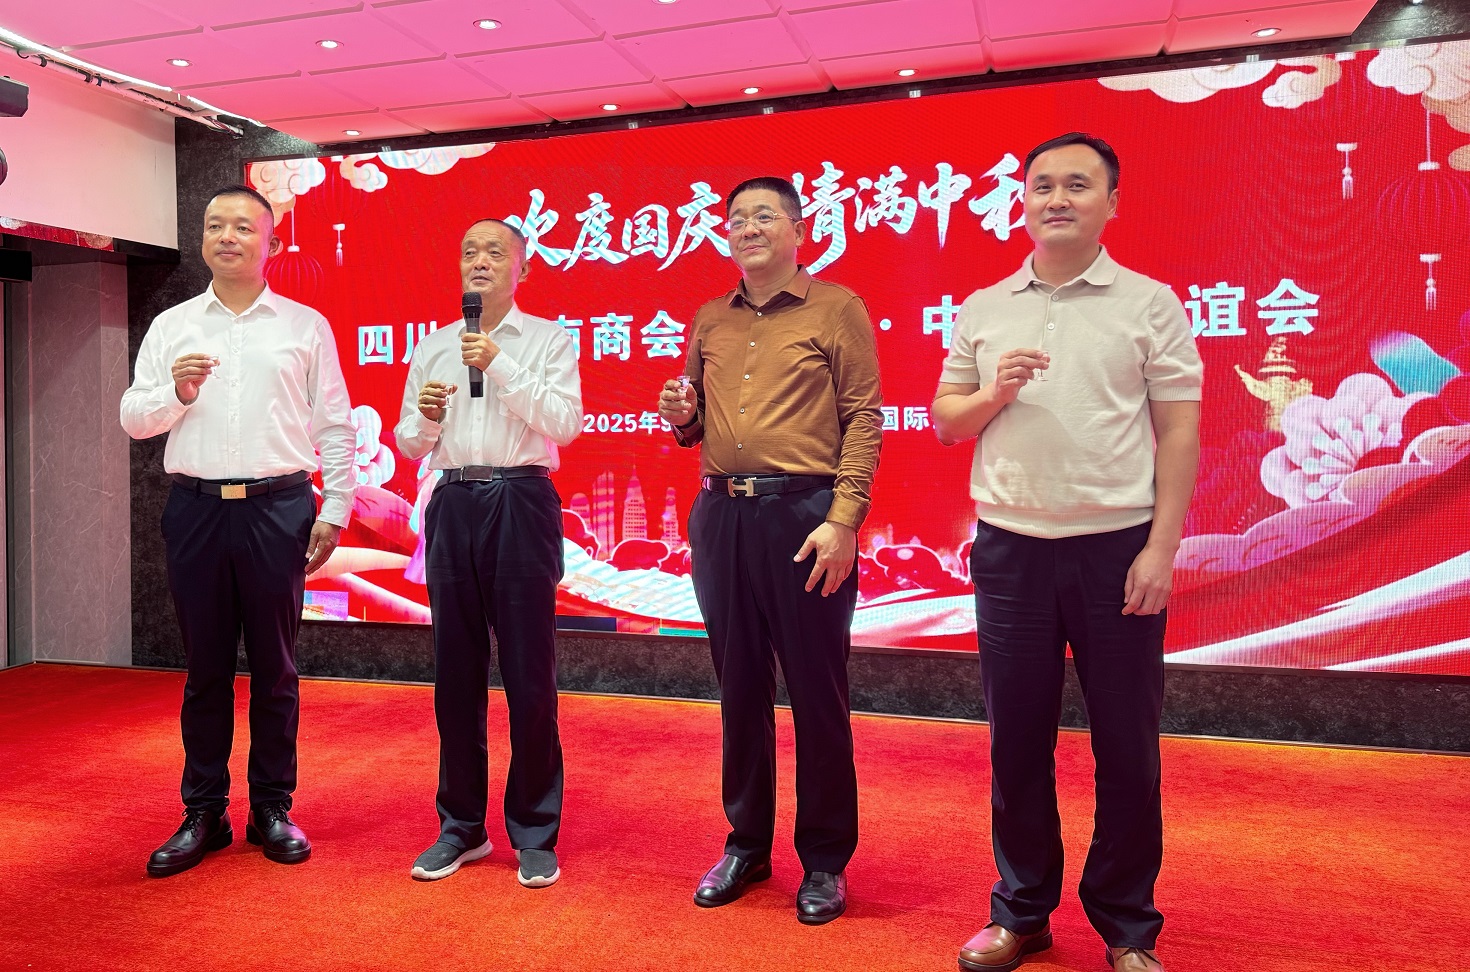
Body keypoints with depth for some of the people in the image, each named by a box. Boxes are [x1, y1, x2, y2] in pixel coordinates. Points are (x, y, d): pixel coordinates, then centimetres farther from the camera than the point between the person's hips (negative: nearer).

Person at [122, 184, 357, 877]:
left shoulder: (306, 326, 7)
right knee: (205, 667, 8)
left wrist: (334, 512, -2)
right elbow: (132, 417, 9)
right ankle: (203, 814, 20)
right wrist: (176, 392, -11)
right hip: (196, 508, 2)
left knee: (274, 667, 5)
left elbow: (335, 427, 4)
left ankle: (273, 809, 18)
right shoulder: (171, 326, 12)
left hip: (277, 508, -2)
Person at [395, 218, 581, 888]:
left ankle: (535, 833, 13)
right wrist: (424, 416, -6)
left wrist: (501, 367, -13)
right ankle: (461, 826, 22)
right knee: (456, 670, 8)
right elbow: (408, 444, 15)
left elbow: (565, 423, -8)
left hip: (522, 503, -3)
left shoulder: (549, 340, 6)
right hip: (453, 504, 4)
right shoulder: (433, 347, 16)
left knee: (529, 673, -1)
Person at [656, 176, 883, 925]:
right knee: (738, 686, 13)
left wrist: (842, 520, -16)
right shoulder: (709, 321, 16)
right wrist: (680, 415, -1)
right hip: (720, 516, 5)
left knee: (816, 691, 4)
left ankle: (825, 860, 21)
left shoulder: (836, 308, 1)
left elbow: (863, 420, -6)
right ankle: (746, 844, 30)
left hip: (804, 513, -4)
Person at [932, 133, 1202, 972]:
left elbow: (1178, 432, -2)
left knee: (1126, 744, 7)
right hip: (1009, 547, 3)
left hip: (1116, 547, -2)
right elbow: (946, 422, 13)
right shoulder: (983, 310, 10)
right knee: (1017, 739, 10)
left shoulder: (1150, 304, 2)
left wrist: (1161, 549, -9)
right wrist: (993, 393, -8)